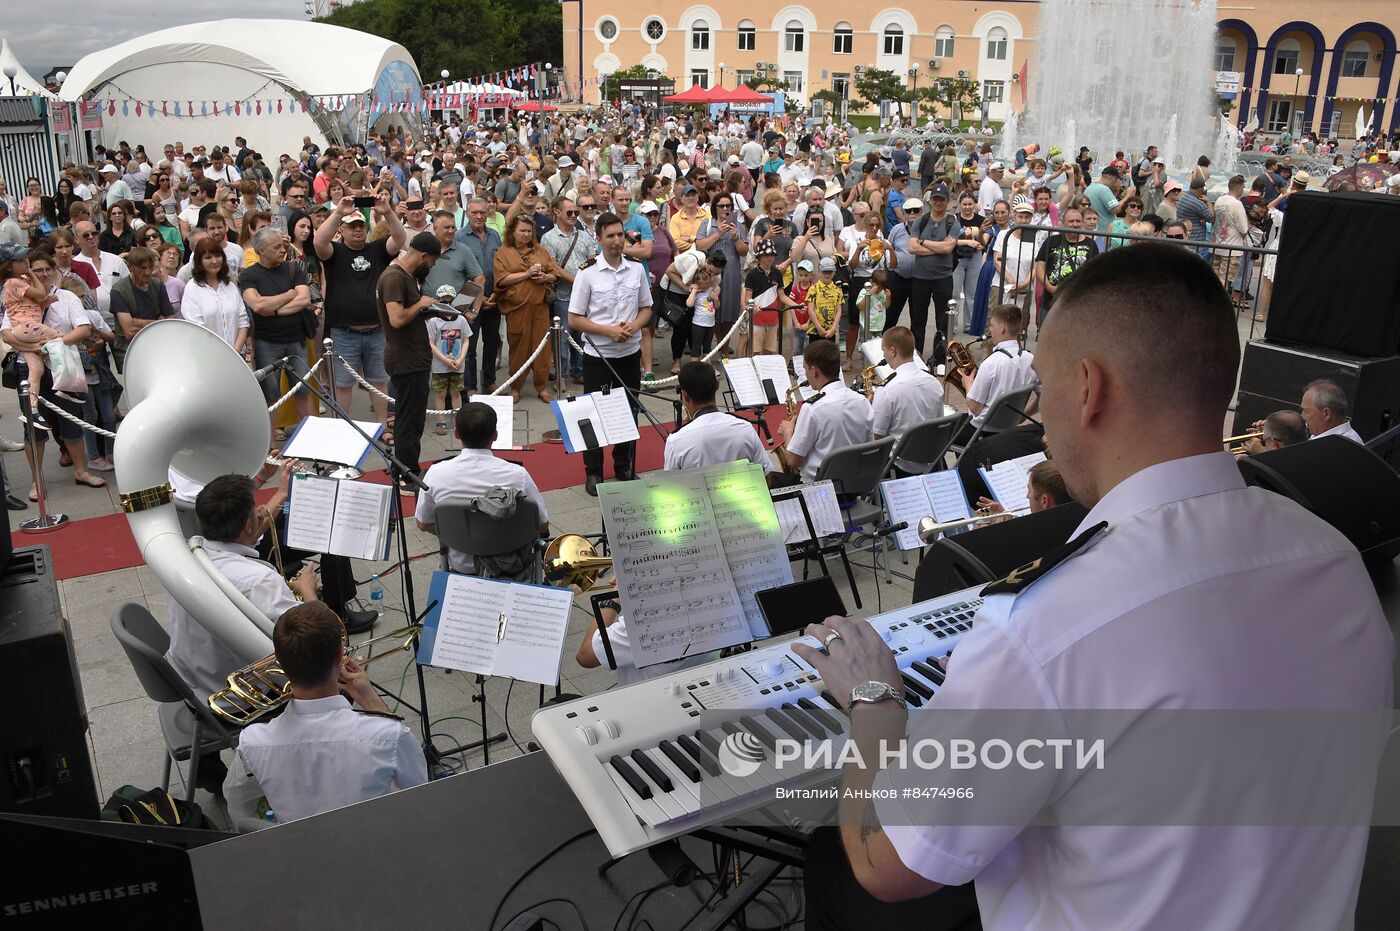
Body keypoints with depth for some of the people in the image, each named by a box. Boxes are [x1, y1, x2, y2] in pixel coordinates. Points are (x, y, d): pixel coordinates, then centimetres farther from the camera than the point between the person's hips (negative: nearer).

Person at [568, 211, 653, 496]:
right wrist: (608, 330, -19)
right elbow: (574, 319, -7)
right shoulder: (587, 273, -9)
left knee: (629, 411, 12)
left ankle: (625, 468, 28)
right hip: (598, 354, -3)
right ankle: (593, 472, 18)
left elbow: (646, 308, 10)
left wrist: (634, 326, -11)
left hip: (630, 353, 3)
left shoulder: (637, 269, 2)